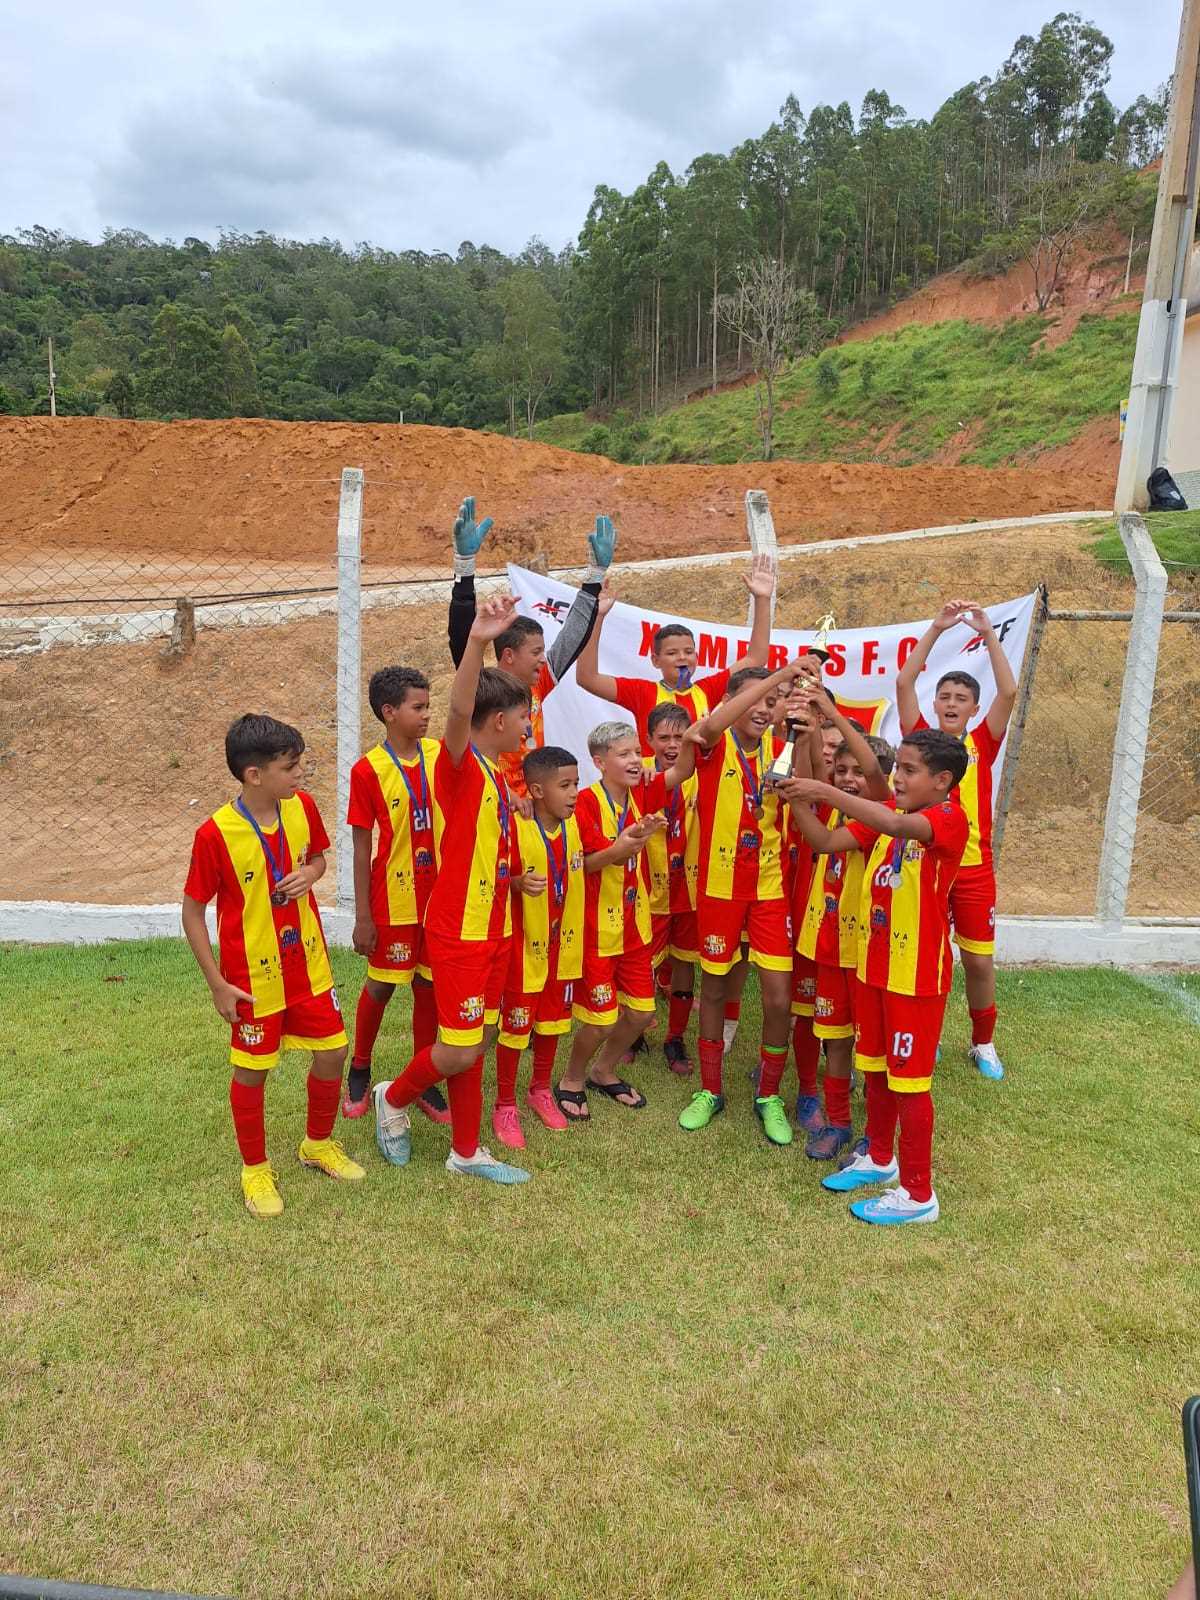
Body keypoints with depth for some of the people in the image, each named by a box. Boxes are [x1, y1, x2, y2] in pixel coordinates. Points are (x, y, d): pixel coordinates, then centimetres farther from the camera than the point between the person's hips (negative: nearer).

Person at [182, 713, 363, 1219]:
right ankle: (255, 1169, 34)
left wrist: (310, 874, -13)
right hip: (253, 974, -5)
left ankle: (319, 1144, 38)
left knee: (332, 1053, 12)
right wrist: (217, 984, -13)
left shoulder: (302, 806, -8)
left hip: (307, 961, 5)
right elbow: (192, 911, -12)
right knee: (252, 1071, 11)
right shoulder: (215, 834, -23)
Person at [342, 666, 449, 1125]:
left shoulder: (440, 754, 0)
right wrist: (363, 917, -8)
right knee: (381, 985, 10)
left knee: (429, 985, 12)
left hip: (438, 894, 4)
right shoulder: (368, 770, -12)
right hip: (393, 898, -4)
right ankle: (359, 1071, 33)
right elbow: (362, 848, -9)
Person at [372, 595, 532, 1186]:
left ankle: (466, 1152, 29)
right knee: (458, 1051, -1)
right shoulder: (458, 766, -16)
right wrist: (477, 641, -52)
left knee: (475, 1045, 16)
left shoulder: (496, 777, 10)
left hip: (493, 927, 8)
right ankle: (393, 1098, 27)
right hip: (458, 930, -8)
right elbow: (459, 715, -38)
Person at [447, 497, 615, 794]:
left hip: (537, 808, 7)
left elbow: (574, 635, 14)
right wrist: (465, 561, -32)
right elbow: (461, 638, -25)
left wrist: (598, 570, 16)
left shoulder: (537, 686, 6)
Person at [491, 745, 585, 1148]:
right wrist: (520, 883, -33)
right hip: (524, 944, -6)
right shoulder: (515, 828, -21)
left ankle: (541, 1090, 38)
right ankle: (505, 1105, 20)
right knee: (514, 1024, 5)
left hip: (561, 943, 6)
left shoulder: (573, 825, 0)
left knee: (553, 1019, 18)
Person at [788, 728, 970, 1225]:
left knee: (909, 1080, 2)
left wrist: (826, 791, -36)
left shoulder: (951, 819, -16)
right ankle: (880, 1157, 40)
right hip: (874, 966, 7)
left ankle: (918, 1194, 16)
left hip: (917, 975, -7)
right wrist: (798, 800, -14)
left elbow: (897, 825, -37)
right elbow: (825, 842, 1)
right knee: (875, 1068, 20)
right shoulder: (884, 817, 7)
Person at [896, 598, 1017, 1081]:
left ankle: (983, 1042, 29)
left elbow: (1009, 692, -9)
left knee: (980, 961, 8)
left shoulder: (982, 744, 3)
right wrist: (936, 629, -11)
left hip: (973, 868, 1)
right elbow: (903, 682, -8)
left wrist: (988, 634, -12)